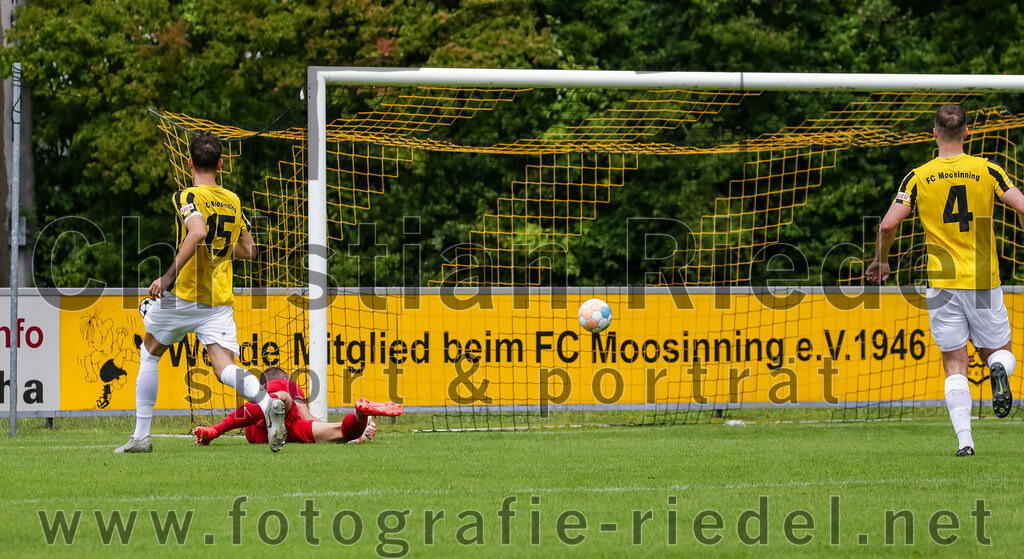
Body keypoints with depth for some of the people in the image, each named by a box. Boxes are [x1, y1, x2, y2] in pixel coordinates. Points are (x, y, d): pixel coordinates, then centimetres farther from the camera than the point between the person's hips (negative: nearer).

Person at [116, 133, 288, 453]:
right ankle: (267, 403, -38)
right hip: (220, 302, 4)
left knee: (149, 354, 18)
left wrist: (168, 276, -25)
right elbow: (248, 251, 18)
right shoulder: (233, 201, 12)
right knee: (225, 369, -6)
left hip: (183, 295, -4)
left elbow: (197, 233, -27)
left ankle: (141, 436, 19)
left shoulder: (187, 196, -8)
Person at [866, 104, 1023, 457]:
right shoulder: (986, 170, -1)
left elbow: (888, 225, -7)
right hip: (984, 280, 0)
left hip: (942, 285, 0)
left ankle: (964, 438, -9)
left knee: (955, 365, 6)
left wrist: (880, 262, 11)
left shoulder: (919, 177, -1)